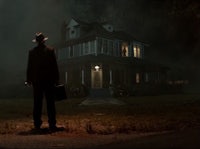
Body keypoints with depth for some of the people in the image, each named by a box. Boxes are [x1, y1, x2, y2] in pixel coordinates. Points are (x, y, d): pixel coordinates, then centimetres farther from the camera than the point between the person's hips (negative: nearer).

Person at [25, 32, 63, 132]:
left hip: (36, 81, 2)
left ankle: (37, 124, 11)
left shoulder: (32, 52, 3)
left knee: (37, 103, 8)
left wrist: (29, 80, 13)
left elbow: (29, 68, 6)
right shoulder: (50, 50, -3)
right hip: (48, 80, -2)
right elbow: (55, 66, -3)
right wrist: (56, 79, 2)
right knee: (50, 103, 1)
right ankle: (52, 124, 1)